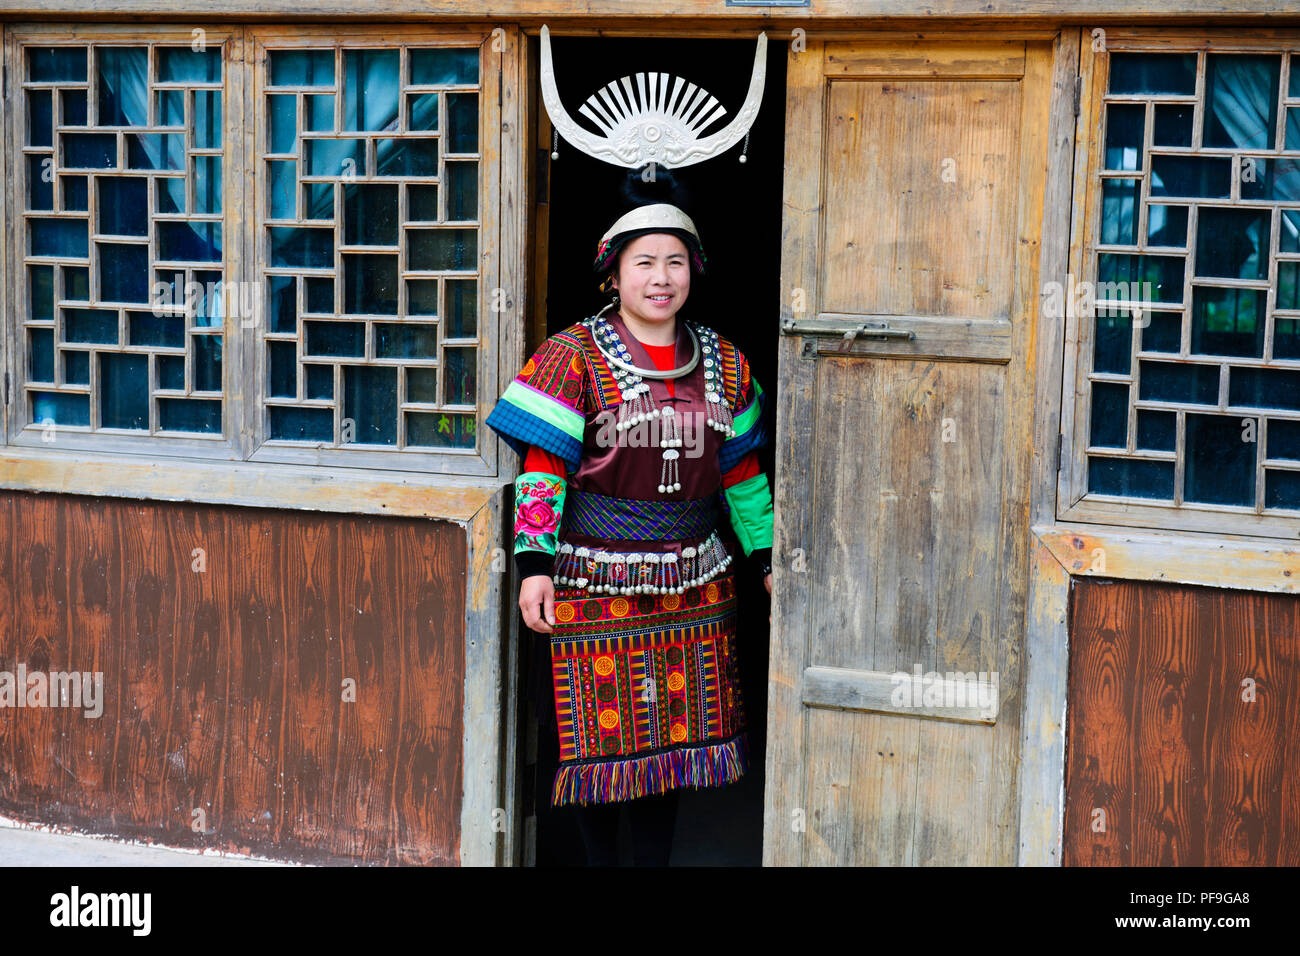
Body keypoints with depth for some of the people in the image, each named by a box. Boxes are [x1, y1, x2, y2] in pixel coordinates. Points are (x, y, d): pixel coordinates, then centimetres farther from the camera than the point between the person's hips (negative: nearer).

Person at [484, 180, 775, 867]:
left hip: (692, 584, 4)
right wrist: (533, 564, -14)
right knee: (602, 731, 1)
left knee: (675, 729, 8)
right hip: (596, 580, -4)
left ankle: (654, 859, 21)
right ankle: (599, 860, 16)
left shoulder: (722, 363, 10)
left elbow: (741, 469, 17)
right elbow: (543, 465, -8)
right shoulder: (574, 356, -4)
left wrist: (765, 557, 16)